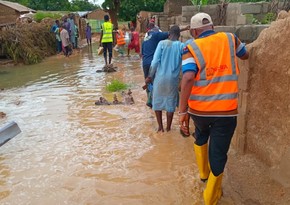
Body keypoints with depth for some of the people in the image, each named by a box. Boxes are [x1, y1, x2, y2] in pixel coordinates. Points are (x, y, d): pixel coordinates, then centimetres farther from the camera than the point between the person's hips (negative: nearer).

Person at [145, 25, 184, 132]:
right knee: (170, 103, 13)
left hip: (160, 77, -1)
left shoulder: (162, 43, -4)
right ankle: (168, 127, 22)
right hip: (173, 79, 1)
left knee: (157, 101, 15)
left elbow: (155, 62, -10)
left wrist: (150, 76, 0)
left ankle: (160, 127, 19)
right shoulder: (182, 46, 0)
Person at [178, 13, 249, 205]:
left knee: (201, 136, 32)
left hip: (199, 109, 1)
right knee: (218, 153, 10)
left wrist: (182, 110, -15)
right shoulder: (230, 39, 3)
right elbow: (245, 55, 24)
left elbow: (188, 78, -19)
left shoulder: (192, 48, -5)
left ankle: (203, 172, 47)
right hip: (226, 110, 0)